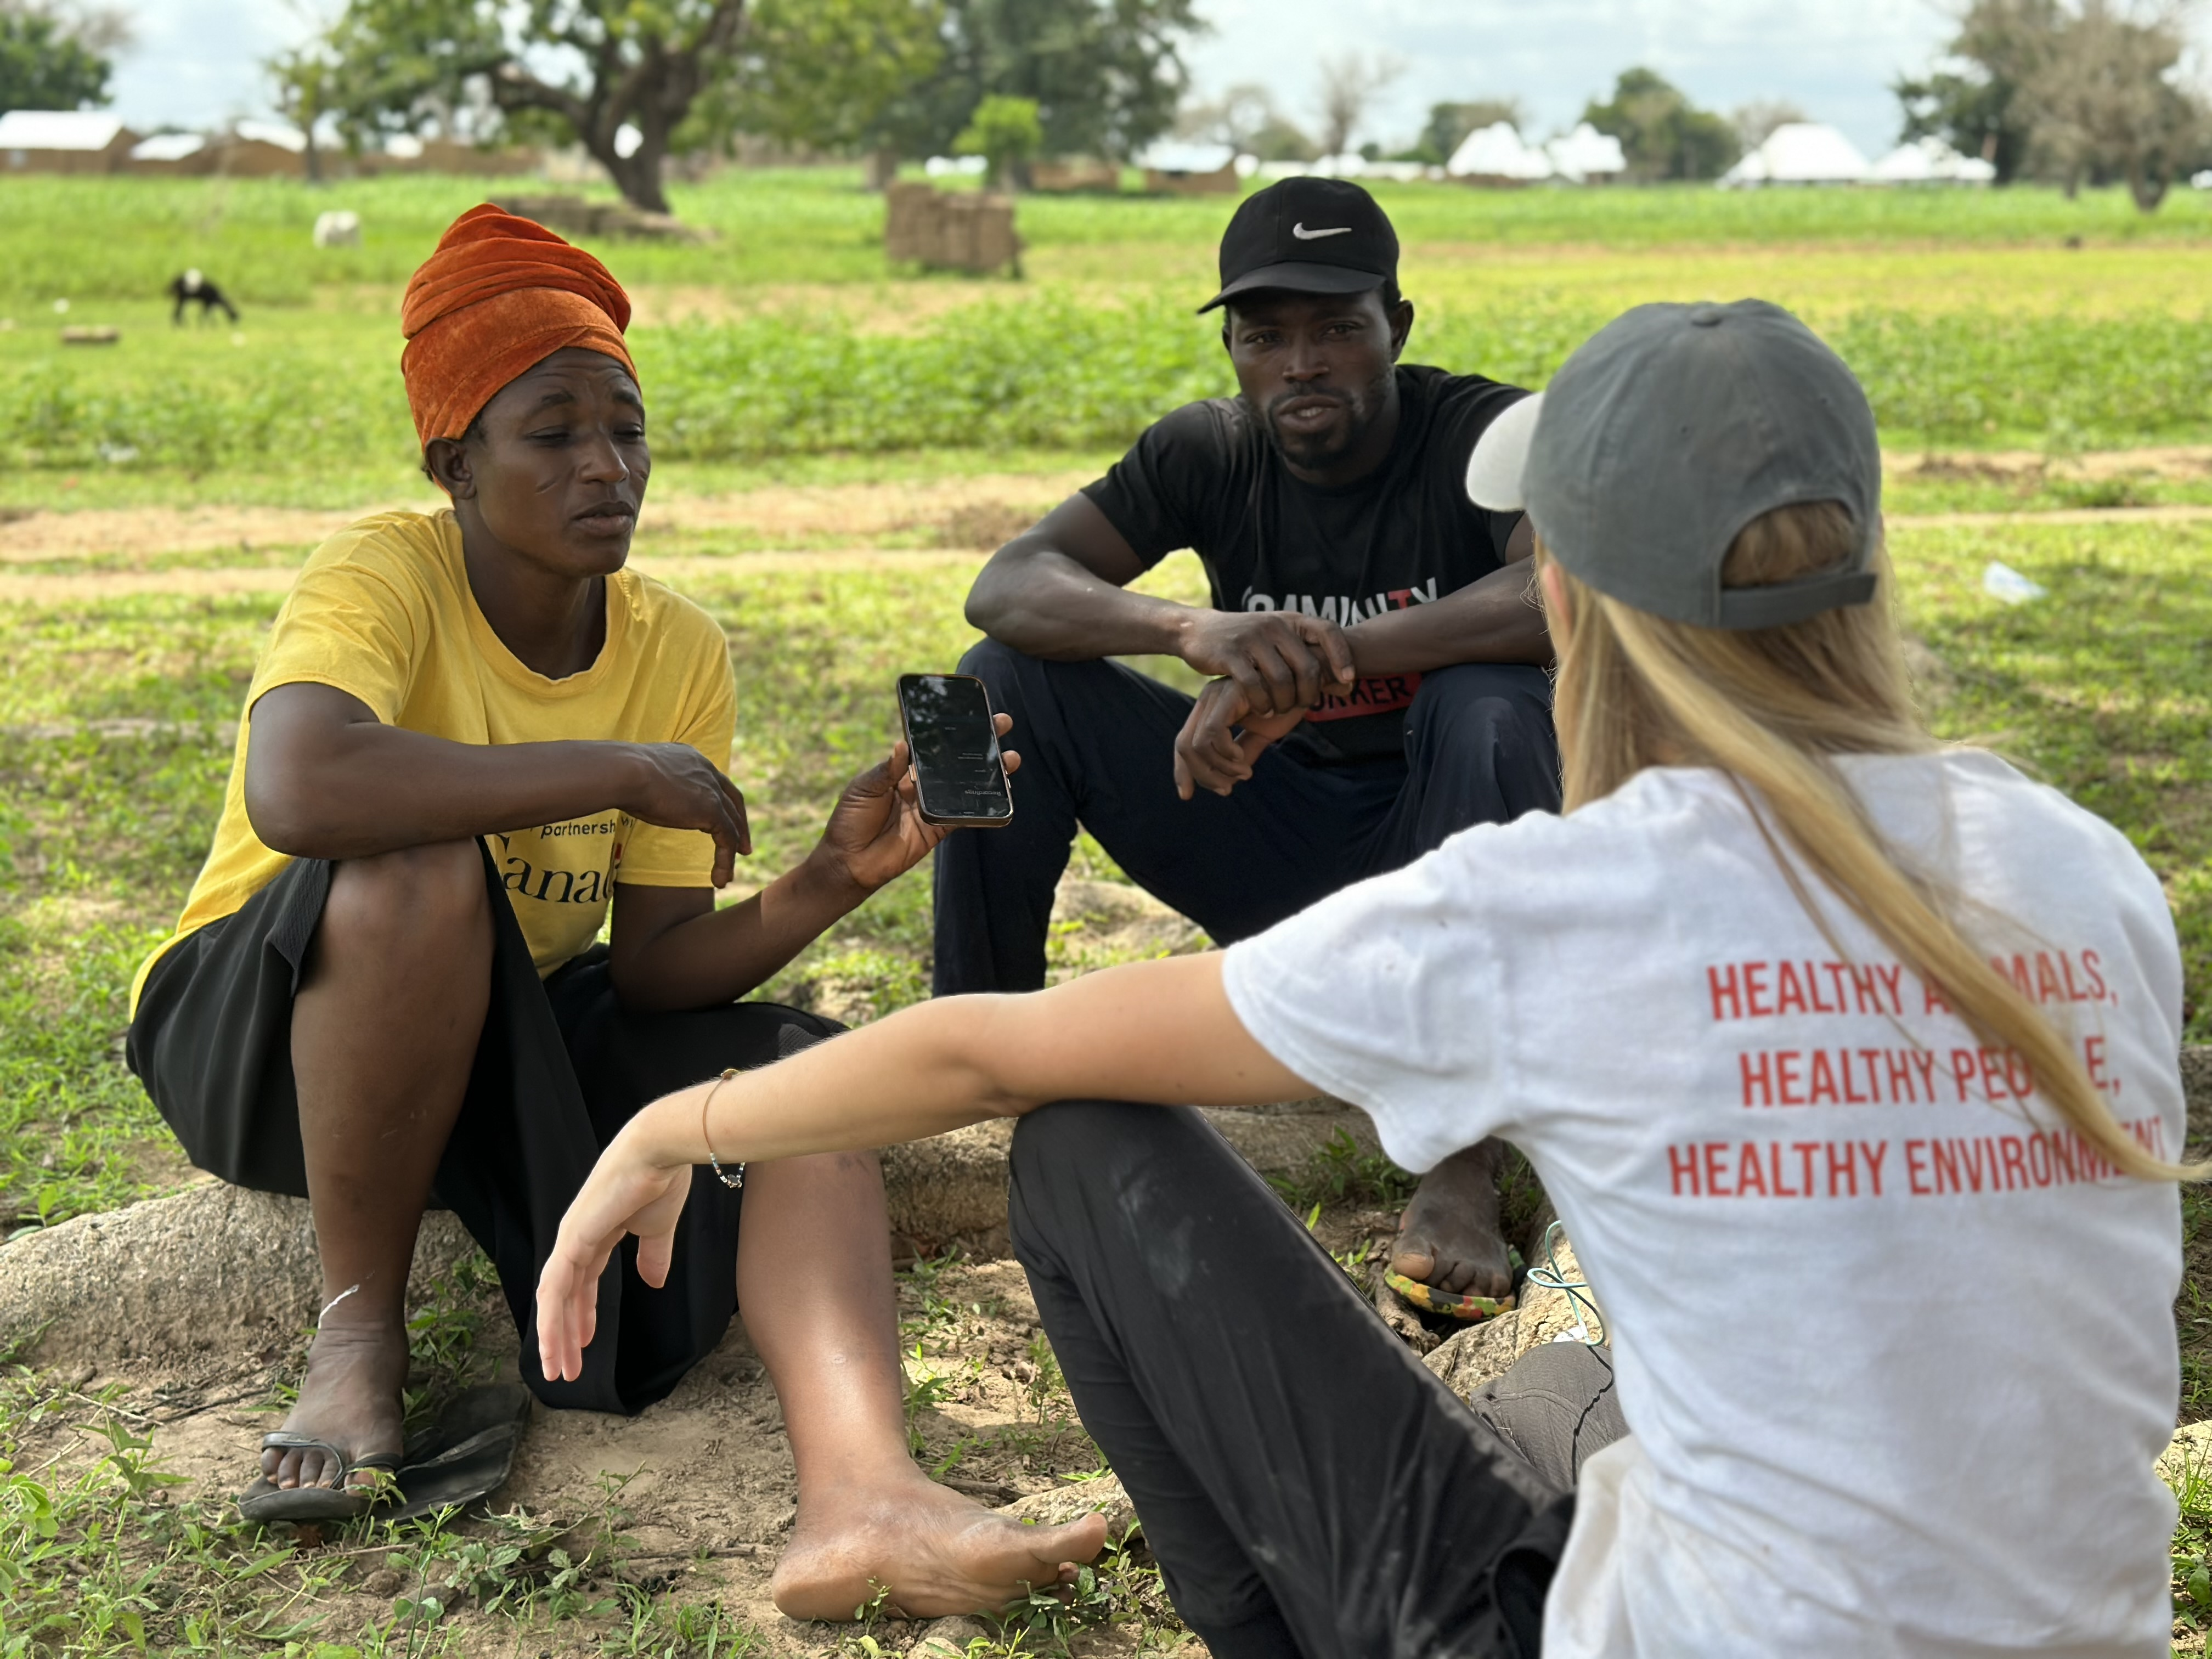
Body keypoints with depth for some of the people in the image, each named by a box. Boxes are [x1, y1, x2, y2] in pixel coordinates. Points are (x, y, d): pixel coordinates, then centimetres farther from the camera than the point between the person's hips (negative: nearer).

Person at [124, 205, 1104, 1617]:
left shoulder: (680, 653, -6)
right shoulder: (387, 577, -22)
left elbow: (652, 968, -8)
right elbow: (296, 790, -45)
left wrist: (834, 879, -27)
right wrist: (623, 771, -36)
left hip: (513, 1029, 5)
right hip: (267, 1023, -5)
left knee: (806, 1075, -19)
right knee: (424, 867, -36)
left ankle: (863, 1497, -41)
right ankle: (358, 1333, -17)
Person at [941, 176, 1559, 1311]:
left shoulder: (1487, 435, -15)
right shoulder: (1210, 454, -3)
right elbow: (1007, 586, -17)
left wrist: (1316, 660, -41)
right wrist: (1200, 631, -37)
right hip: (1276, 861, 4)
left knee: (1492, 702, -37)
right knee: (1010, 683, -12)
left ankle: (1461, 1160, -35)